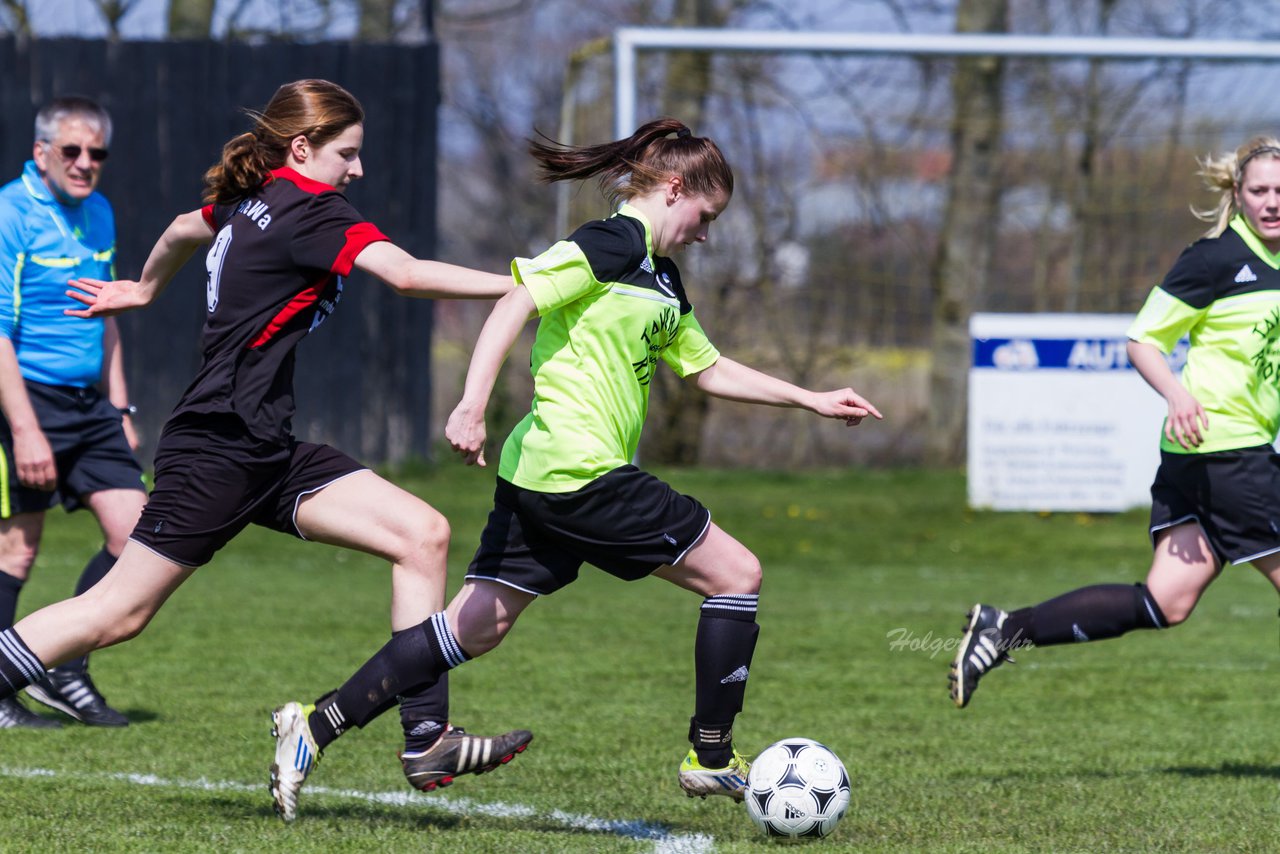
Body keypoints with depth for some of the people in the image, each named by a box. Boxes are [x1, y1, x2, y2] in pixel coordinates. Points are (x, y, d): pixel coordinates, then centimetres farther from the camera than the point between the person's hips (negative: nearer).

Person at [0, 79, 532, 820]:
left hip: (268, 453, 10)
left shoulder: (251, 201, 13)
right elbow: (408, 274, -28)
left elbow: (185, 230, 35)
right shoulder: (310, 210, -14)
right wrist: (520, 286, -28)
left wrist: (144, 289, 55)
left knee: (424, 534, -2)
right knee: (119, 612, -5)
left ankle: (428, 738, -6)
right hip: (220, 447, -10)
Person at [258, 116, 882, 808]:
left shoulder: (662, 281, 22)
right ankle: (711, 758, 7)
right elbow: (516, 305, -18)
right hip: (585, 474, -10)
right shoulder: (613, 245, -9)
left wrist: (811, 400, 30)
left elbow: (710, 370, 31)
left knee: (472, 630, 6)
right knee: (736, 574, 2)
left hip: (536, 480, 10)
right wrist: (472, 406, -27)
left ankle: (314, 731, 0)